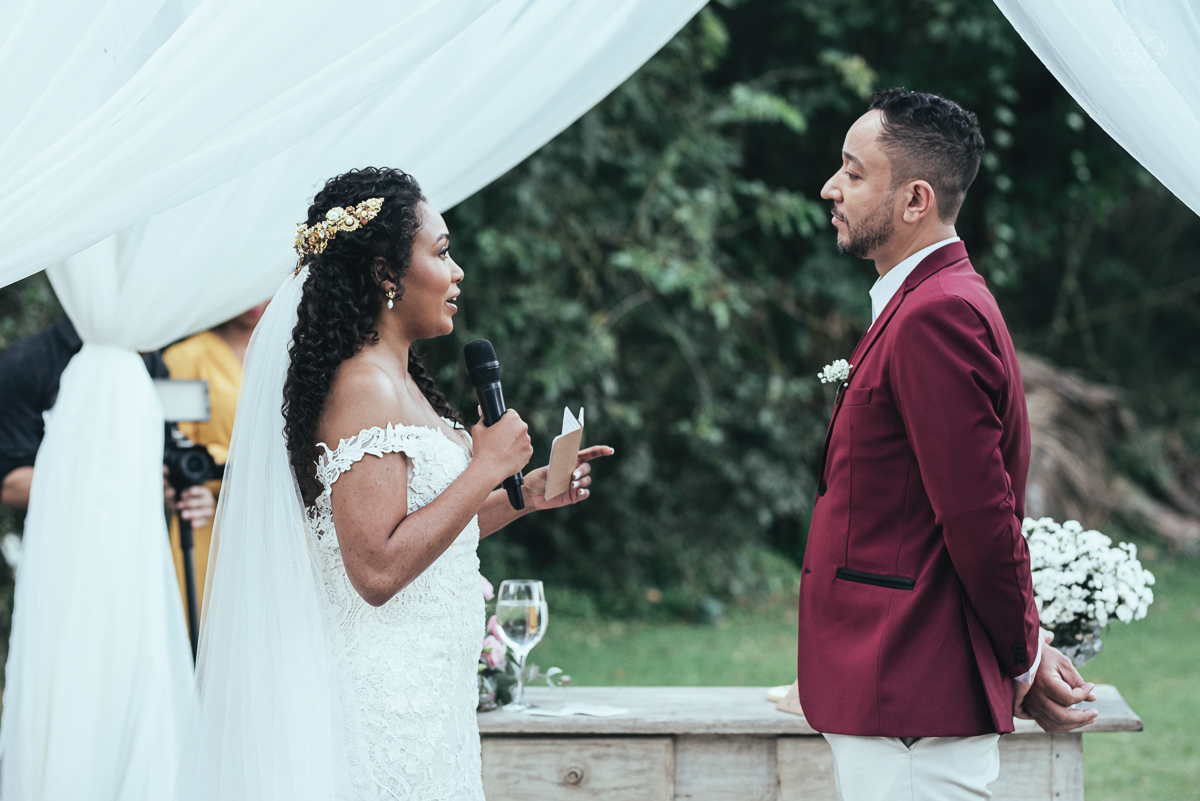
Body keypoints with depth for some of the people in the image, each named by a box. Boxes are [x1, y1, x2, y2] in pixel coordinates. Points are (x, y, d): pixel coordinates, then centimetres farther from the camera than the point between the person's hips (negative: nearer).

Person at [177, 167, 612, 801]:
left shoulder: (399, 382, 13)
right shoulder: (363, 389, -16)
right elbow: (378, 569, -24)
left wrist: (522, 498, 13)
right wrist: (488, 467, -18)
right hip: (386, 696, -10)